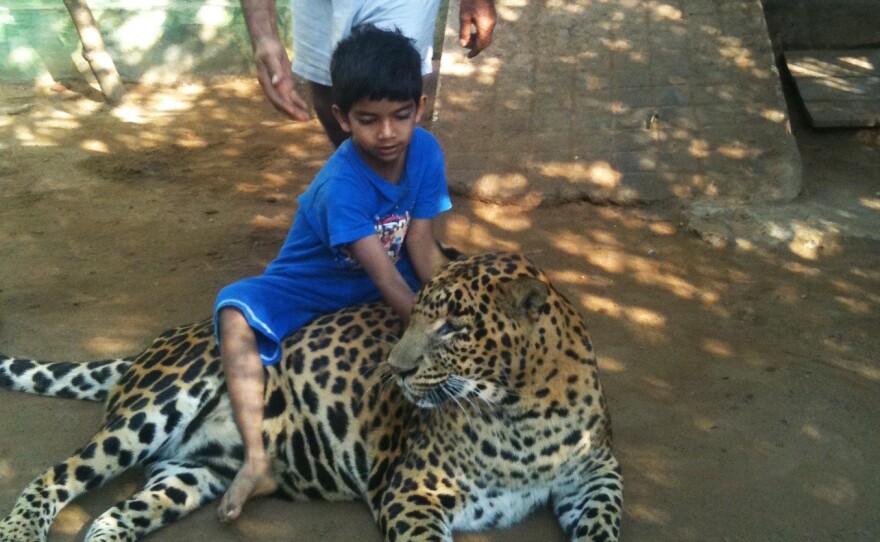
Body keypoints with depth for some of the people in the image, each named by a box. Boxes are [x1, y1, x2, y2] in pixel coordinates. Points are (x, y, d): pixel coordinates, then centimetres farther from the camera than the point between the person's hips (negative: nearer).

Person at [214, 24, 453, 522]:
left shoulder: (426, 151, -15)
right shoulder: (341, 185, -31)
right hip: (312, 290, -5)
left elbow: (421, 248, -14)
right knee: (236, 311, -31)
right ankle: (258, 461, -38)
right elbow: (385, 276, -36)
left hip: (381, 285, 6)